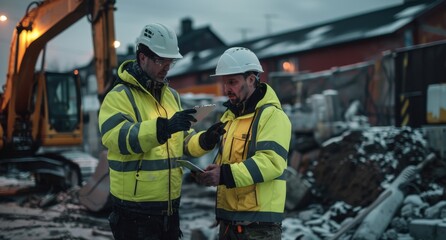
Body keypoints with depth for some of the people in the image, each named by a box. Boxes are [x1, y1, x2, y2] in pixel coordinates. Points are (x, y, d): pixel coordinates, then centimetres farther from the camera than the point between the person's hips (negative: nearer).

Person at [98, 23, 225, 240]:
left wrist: (205, 141, -8)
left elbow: (184, 142, 14)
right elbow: (117, 138, -27)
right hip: (136, 212, -7)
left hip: (170, 207, 7)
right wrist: (164, 127, -36)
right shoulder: (119, 96, -11)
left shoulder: (171, 96, 12)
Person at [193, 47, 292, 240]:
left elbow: (271, 161, -24)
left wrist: (226, 175, -31)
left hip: (259, 220, -8)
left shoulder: (272, 115, -12)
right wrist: (209, 173, 0)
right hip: (228, 216, 8)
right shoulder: (229, 116, 15)